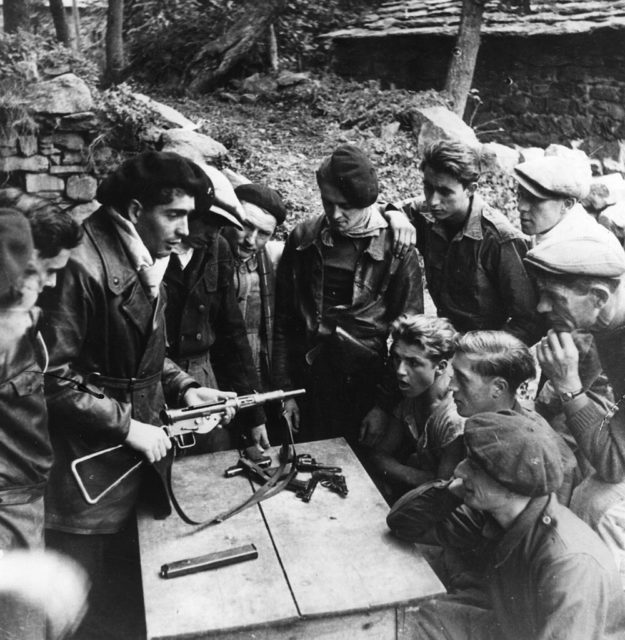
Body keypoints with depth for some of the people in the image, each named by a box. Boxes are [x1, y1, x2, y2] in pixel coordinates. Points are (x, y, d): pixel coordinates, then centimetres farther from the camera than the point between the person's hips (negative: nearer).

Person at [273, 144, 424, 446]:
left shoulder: (396, 249, -6)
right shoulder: (303, 241, 2)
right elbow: (284, 322, 6)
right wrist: (285, 390, 3)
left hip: (370, 389, -2)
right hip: (313, 385, 2)